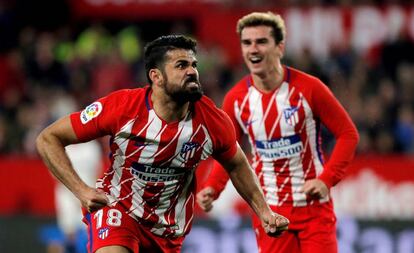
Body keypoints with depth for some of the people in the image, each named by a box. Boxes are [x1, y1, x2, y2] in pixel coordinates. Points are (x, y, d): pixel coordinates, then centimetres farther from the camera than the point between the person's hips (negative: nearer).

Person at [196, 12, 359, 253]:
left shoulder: (309, 88, -11)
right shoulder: (236, 99, -3)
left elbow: (348, 134, -5)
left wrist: (326, 179, -16)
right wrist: (212, 188, -10)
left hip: (314, 206, -2)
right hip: (269, 210, 2)